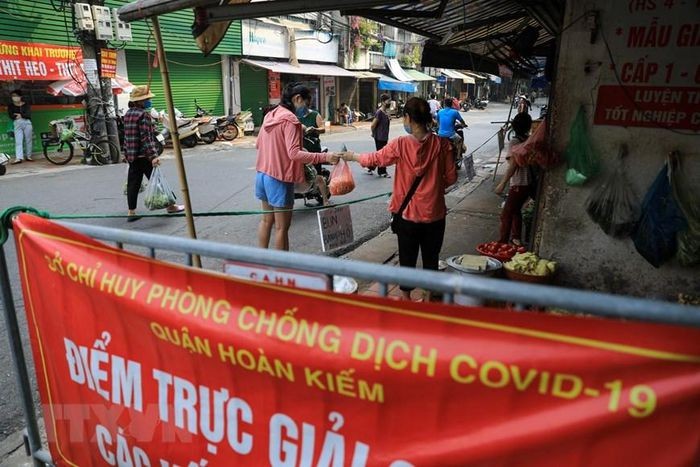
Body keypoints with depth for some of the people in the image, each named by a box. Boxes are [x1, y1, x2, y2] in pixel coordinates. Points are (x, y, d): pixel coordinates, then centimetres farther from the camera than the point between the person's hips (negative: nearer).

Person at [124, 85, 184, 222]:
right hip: (144, 155, -8)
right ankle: (170, 206, 14)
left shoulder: (128, 114, 13)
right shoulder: (143, 114, -13)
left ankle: (131, 212, 9)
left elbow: (127, 136, 18)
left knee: (133, 183, 8)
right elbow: (146, 138, -21)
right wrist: (153, 156, -24)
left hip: (131, 155, 8)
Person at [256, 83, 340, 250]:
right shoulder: (290, 119, -16)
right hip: (280, 178, -9)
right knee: (282, 227, 1)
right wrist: (324, 157, -29)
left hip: (263, 174, 9)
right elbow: (294, 153, -27)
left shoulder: (270, 115, 10)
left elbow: (258, 144, 18)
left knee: (266, 220, 19)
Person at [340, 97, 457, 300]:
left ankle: (406, 299, 27)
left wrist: (352, 156, 20)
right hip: (435, 213, 2)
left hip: (408, 214, -2)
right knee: (431, 259, 15)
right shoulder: (441, 144, -8)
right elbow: (451, 177, -2)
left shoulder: (400, 145, -13)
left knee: (407, 259, 13)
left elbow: (374, 158, 2)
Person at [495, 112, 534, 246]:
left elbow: (513, 165, -22)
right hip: (529, 183, 8)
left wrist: (502, 184, -20)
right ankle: (516, 238, 32)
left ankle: (502, 243, 2)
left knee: (506, 215, -1)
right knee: (515, 210, 23)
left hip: (519, 185, -8)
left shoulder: (515, 141, -16)